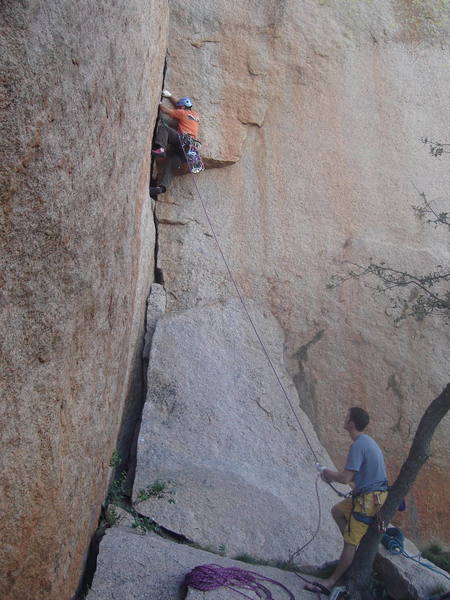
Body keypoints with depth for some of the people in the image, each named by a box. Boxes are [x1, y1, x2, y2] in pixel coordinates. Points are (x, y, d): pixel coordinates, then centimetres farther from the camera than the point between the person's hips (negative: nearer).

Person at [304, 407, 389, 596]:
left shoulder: (358, 445, -19)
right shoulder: (368, 441, 12)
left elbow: (346, 478, -21)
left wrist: (326, 472, -3)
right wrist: (332, 475, 13)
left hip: (369, 499, -10)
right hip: (372, 495, 10)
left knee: (350, 543, -2)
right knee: (337, 510, 22)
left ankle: (331, 582, 6)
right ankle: (357, 546, 20)